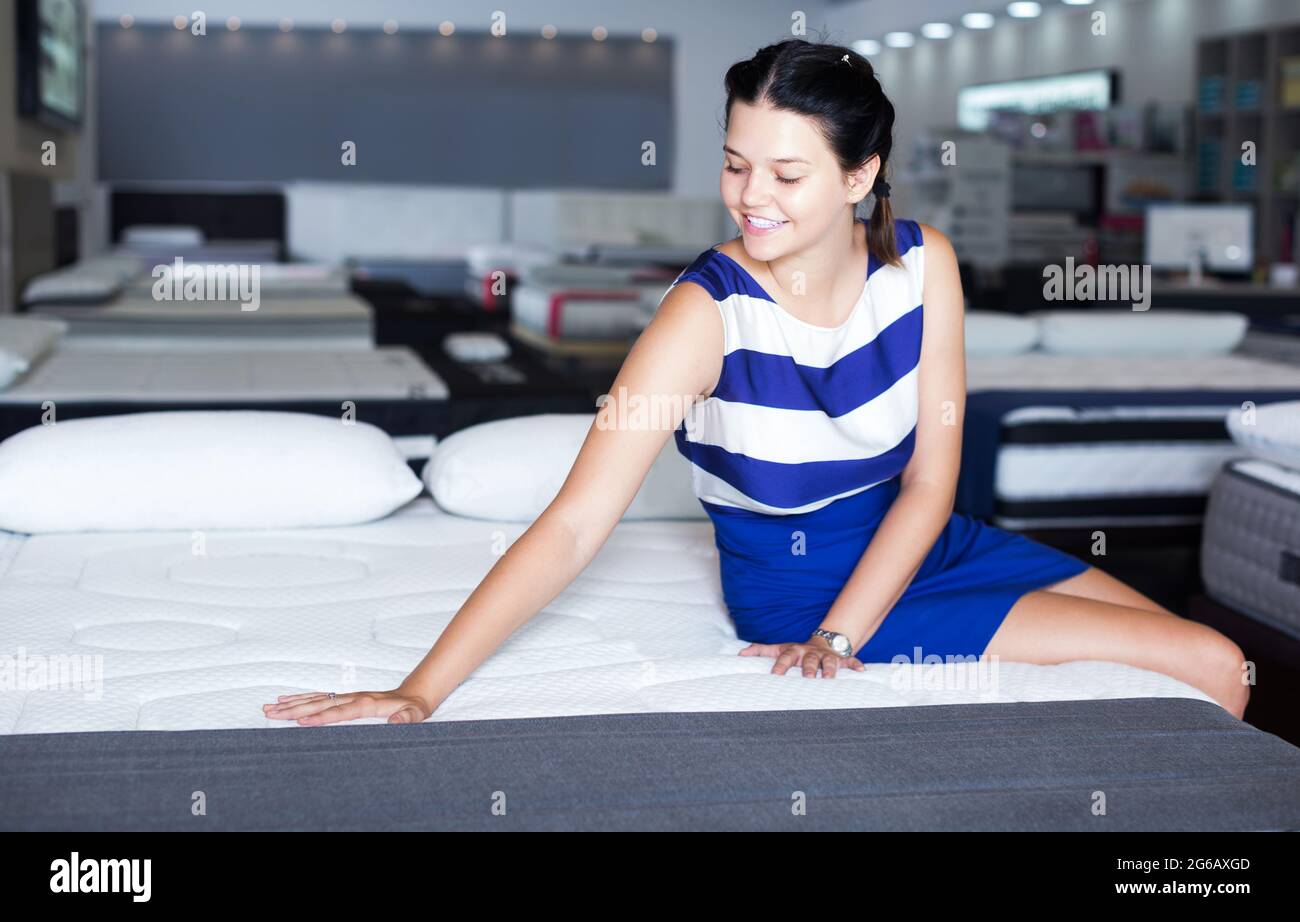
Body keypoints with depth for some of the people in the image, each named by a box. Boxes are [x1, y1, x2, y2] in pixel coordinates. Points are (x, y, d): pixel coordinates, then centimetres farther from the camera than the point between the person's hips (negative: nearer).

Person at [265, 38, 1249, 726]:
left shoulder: (922, 262, -12)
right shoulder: (708, 313, -25)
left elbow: (932, 479, -8)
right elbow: (573, 527, -30)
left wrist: (840, 637, -18)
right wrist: (420, 692, -38)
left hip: (916, 539, 6)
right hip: (796, 578, -5)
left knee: (1220, 665, 3)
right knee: (1199, 667, -12)